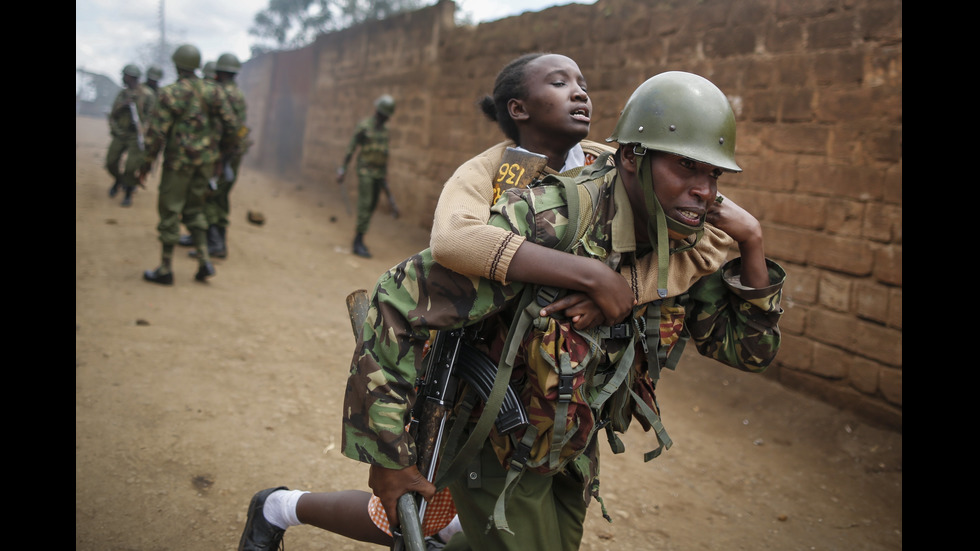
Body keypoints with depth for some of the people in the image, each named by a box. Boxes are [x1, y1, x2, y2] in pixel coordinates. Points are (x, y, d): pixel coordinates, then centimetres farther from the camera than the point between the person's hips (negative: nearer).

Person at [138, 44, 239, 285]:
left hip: (179, 160, -5)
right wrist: (226, 150, 16)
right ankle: (204, 261, 8)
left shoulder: (170, 94, -13)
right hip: (206, 161, 5)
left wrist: (147, 162, -5)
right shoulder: (213, 92, 1)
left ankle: (165, 269, 10)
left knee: (170, 211, 4)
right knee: (193, 208, 18)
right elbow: (230, 125, 2)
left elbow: (157, 132, -15)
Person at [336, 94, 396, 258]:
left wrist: (385, 174, 20)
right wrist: (342, 169, -9)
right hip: (365, 172, -6)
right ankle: (358, 243, -10)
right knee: (364, 206, -11)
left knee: (371, 207, 6)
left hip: (379, 174, 6)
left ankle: (359, 238, 16)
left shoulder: (384, 129, 12)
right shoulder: (363, 126, -8)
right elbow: (351, 148, -7)